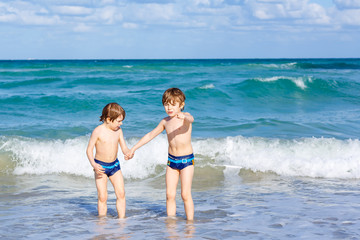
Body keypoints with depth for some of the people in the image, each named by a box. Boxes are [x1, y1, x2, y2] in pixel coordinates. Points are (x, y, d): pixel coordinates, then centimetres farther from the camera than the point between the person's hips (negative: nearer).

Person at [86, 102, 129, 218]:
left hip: (114, 165, 4)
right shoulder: (98, 131, -14)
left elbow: (124, 148, 5)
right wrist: (93, 164, -25)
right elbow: (89, 149, -10)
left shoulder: (118, 131, 1)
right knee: (102, 197, -5)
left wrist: (128, 152, -20)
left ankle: (122, 218, 4)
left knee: (121, 193, -4)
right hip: (101, 166, -4)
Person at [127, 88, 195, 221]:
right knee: (170, 194, 1)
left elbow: (191, 119, -36)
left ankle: (190, 222, -2)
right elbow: (150, 135, 16)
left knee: (185, 194, -9)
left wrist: (184, 117, -60)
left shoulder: (185, 116, -10)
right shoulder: (165, 121, 5)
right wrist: (134, 148, 17)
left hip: (186, 160, -5)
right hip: (171, 160, 5)